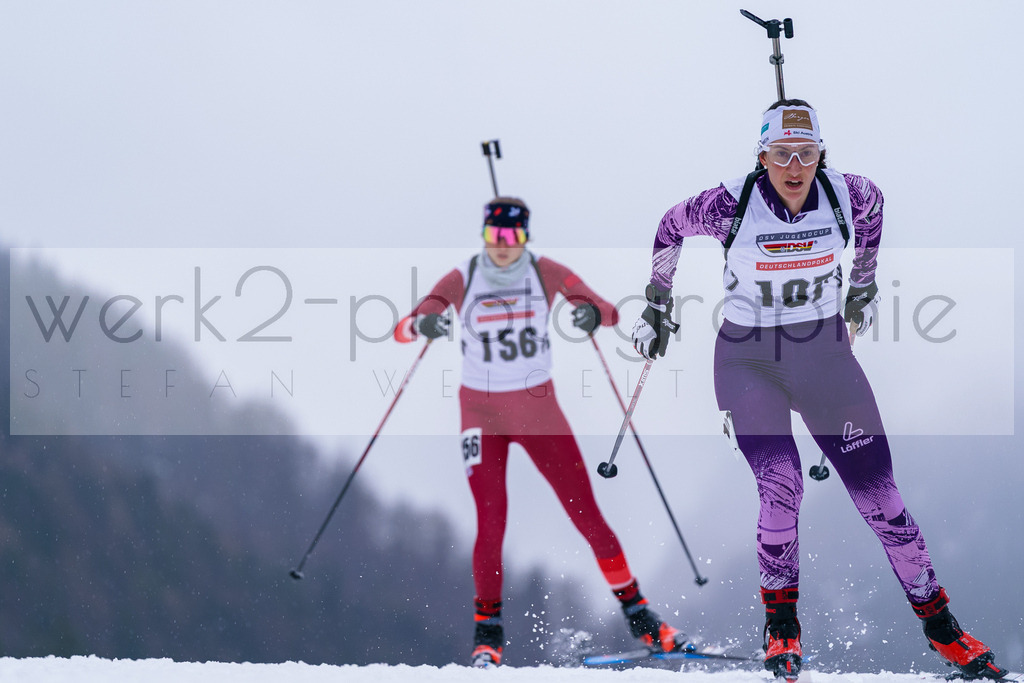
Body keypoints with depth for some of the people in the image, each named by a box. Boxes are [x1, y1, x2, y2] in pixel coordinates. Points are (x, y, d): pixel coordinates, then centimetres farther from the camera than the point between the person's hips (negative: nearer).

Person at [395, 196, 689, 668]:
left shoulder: (546, 274, -7)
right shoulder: (461, 282, -8)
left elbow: (610, 312, -11)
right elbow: (403, 329, -15)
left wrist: (593, 314, -35)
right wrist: (425, 324, -39)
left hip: (539, 408, 1)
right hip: (482, 412, -1)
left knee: (586, 513, -2)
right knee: (491, 523, -12)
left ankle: (637, 613, 9)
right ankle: (487, 631, 3)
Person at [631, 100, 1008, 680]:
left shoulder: (845, 194, -12)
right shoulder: (731, 205, -18)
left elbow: (872, 204, 14)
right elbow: (673, 227, 3)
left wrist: (864, 284, 21)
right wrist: (658, 304, 12)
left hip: (825, 355, 2)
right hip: (749, 362, -2)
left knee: (878, 494, -2)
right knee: (782, 489, -20)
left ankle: (939, 623, 10)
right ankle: (781, 625, 2)